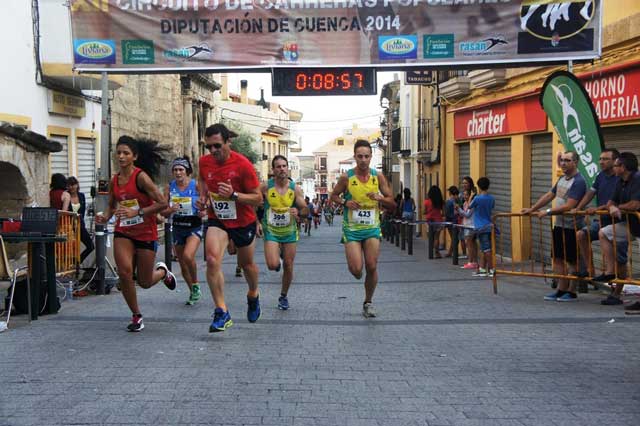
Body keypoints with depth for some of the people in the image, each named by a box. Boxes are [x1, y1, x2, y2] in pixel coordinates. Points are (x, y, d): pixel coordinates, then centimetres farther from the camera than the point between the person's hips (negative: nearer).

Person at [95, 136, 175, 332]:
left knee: (145, 282, 4)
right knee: (124, 272, -17)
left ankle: (162, 271, 42)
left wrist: (137, 212, -26)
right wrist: (105, 217, -3)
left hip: (146, 233, -4)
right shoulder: (114, 180, 2)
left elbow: (162, 203, -19)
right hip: (123, 231, 4)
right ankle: (136, 316, 4)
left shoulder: (141, 176, -16)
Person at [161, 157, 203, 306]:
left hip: (194, 227, -4)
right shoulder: (170, 187, 0)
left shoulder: (196, 185, -8)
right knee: (182, 265, 10)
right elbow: (164, 212, 2)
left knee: (188, 256, -27)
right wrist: (171, 210, -20)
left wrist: (203, 211, -18)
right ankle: (193, 293, 31)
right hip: (177, 228, 4)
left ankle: (196, 286, -3)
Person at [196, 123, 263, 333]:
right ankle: (221, 312, -16)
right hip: (217, 220, 2)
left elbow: (258, 198, -17)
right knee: (212, 260, -21)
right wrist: (203, 196, 1)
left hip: (243, 222, -2)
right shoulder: (204, 162, -6)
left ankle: (253, 294, 49)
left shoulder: (243, 164, -20)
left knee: (246, 264, 16)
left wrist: (233, 195, -32)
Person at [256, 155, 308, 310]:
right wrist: (257, 222, -7)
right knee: (273, 265, -17)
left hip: (289, 232, 2)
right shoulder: (265, 187, -9)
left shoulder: (295, 188, -6)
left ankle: (283, 296, 26)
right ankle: (277, 254, 22)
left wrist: (298, 212, -25)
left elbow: (305, 209, -2)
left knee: (288, 267, 5)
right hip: (271, 231, -2)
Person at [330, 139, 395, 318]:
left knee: (372, 267, -2)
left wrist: (380, 198, -17)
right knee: (356, 269, -11)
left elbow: (392, 204, 4)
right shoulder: (346, 177, -7)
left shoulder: (378, 177, -2)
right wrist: (345, 202, -13)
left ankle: (368, 303, 19)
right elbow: (333, 196, 7)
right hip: (352, 229, -2)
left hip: (372, 228, 2)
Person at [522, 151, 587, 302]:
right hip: (559, 225, 9)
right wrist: (532, 209, 17)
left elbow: (568, 206, -23)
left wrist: (548, 212, -19)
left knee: (572, 261, 1)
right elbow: (549, 195, 20)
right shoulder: (562, 179, 13)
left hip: (572, 226, -9)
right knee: (558, 258, 10)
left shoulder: (578, 181, -16)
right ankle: (561, 290, 18)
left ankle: (572, 292, 9)